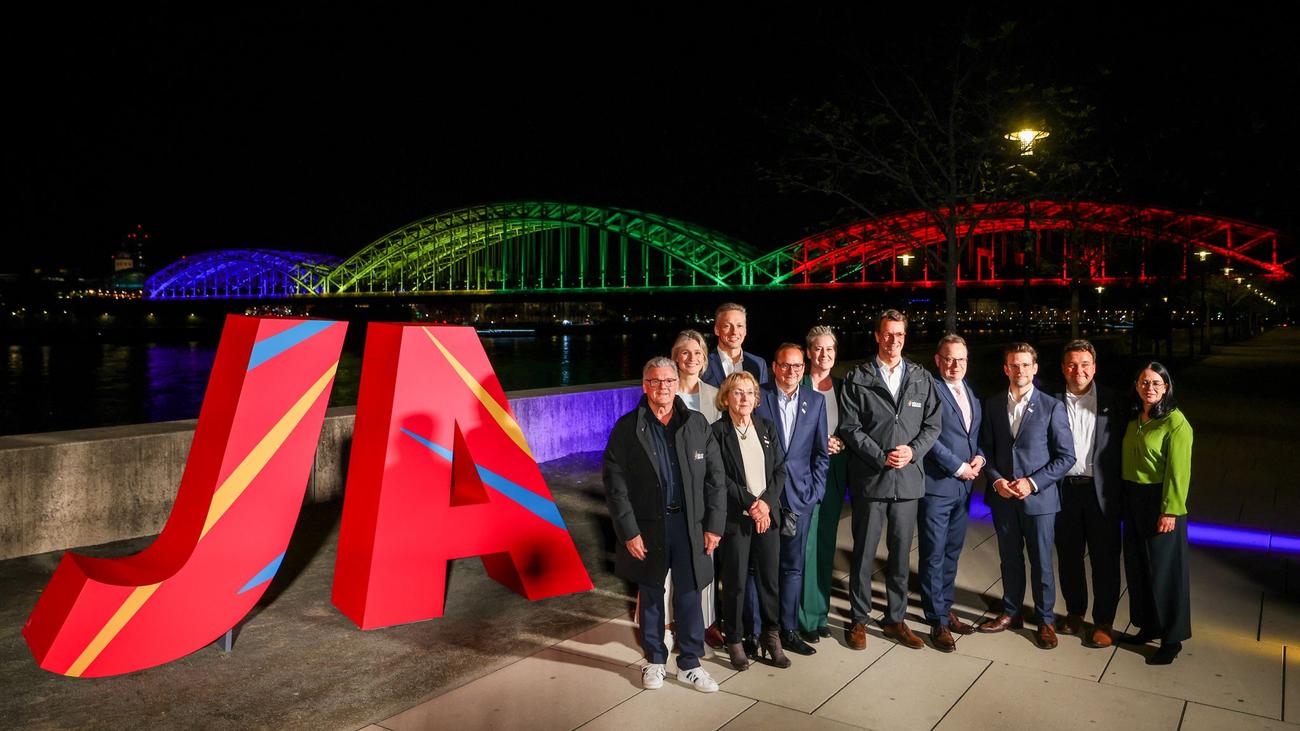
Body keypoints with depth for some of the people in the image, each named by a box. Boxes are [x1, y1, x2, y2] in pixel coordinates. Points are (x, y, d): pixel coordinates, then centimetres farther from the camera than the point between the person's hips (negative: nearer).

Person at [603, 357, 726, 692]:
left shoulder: (697, 424, 3)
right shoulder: (627, 428, -4)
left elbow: (715, 478, 3)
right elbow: (615, 484, -7)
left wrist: (714, 525, -1)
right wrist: (629, 532, -10)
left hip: (690, 524, 1)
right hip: (647, 526, -1)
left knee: (689, 595, 8)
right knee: (650, 595, 13)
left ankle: (689, 663, 24)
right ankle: (655, 661, 31)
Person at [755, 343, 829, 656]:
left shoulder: (816, 401, 7)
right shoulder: (758, 397, -3)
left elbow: (821, 452, 10)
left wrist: (814, 490, 2)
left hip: (799, 497, 3)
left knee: (793, 567, 10)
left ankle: (788, 631, 22)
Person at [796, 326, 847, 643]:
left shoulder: (843, 387, 10)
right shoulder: (798, 386, -4)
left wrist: (841, 444, -6)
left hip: (834, 472, 5)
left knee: (827, 544, 11)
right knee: (806, 544, -4)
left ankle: (821, 611, 22)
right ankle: (807, 617, 6)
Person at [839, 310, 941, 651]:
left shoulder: (922, 379, 9)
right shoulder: (857, 379, 0)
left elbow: (932, 424, 8)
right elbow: (849, 427, -5)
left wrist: (913, 451, -9)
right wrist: (881, 457, -13)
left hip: (908, 479, 3)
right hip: (870, 479, -3)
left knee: (901, 554, 12)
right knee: (864, 553, 5)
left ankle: (896, 620, 25)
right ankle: (859, 620, 19)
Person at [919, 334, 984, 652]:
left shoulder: (971, 391, 14)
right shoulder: (929, 389, -12)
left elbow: (976, 432, 20)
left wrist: (979, 457, 1)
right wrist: (959, 467, -13)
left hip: (963, 484, 7)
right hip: (937, 483, -7)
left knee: (952, 551, 16)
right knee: (934, 554, 0)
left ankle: (945, 608, 29)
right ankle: (938, 621, 9)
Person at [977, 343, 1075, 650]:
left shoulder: (1052, 407, -6)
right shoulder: (992, 404, 4)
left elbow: (1066, 457, -6)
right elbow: (986, 448, 8)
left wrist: (1033, 482, -14)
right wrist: (996, 480, -8)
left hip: (1038, 497, -3)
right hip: (1003, 496, 3)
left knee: (1041, 562, 7)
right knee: (1010, 559, 15)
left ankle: (1045, 620, 24)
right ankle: (1011, 613, 30)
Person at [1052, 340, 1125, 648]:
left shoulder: (1111, 401, 1)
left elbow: (1122, 446, -1)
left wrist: (1121, 493, -6)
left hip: (1101, 491, -1)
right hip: (1065, 490, 1)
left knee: (1104, 559, 6)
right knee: (1068, 556, 12)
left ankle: (1103, 622, 19)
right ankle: (1074, 611, 30)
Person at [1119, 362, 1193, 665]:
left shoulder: (1175, 422, -14)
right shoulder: (1135, 419, 8)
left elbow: (1178, 472, -16)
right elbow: (1128, 461, 9)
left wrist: (1170, 511, -18)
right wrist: (1127, 499, 4)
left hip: (1160, 502, -7)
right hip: (1134, 500, 7)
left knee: (1164, 570, 4)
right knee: (1137, 566, 15)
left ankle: (1172, 638, 17)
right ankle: (1148, 626, 30)